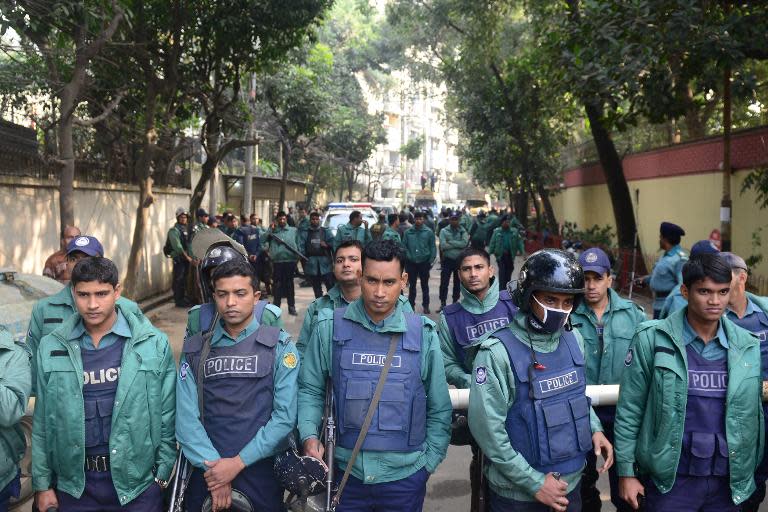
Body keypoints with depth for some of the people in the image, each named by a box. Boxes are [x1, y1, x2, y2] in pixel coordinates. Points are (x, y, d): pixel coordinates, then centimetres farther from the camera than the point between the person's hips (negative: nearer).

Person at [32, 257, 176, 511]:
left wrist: (162, 474, -3)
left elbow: (167, 414, -2)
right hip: (74, 484, 2)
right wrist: (42, 483, 5)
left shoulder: (153, 344, -7)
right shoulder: (52, 347, -1)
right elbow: (42, 421, 5)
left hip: (138, 482, -1)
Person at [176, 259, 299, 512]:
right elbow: (187, 416, -3)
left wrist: (238, 462, -13)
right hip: (206, 472, 2)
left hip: (261, 473, -2)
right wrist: (212, 466, -14)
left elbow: (285, 415, -9)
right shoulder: (194, 349, 5)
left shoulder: (280, 346, -2)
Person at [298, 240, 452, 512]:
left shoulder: (423, 333, -3)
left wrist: (429, 462, 1)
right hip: (344, 471, 0)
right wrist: (309, 436, -9)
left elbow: (439, 408, 3)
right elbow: (310, 389, 5)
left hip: (405, 476, 0)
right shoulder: (330, 327, -3)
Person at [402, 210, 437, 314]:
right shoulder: (408, 232, -2)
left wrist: (431, 260, -8)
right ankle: (411, 304, 21)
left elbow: (432, 247, -2)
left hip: (424, 262, -1)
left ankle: (426, 305, 20)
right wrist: (408, 257, -9)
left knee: (425, 285, 10)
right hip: (411, 263, 1)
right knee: (412, 285, 10)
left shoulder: (429, 232, -4)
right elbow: (404, 246, 1)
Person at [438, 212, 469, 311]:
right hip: (447, 260, -1)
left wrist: (450, 242, -17)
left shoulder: (463, 232, 1)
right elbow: (443, 245, -15)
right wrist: (457, 245, -14)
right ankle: (443, 303, 9)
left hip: (460, 260, 1)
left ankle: (455, 301, 24)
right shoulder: (444, 231, -2)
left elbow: (464, 243, -17)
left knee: (457, 283, 11)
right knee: (444, 283, -1)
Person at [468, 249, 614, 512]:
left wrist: (594, 428, -1)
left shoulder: (574, 340, 0)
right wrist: (534, 482, -16)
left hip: (570, 483, 6)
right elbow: (487, 428, -20)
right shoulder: (498, 352, -20)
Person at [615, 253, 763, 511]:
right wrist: (626, 472, -4)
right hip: (670, 479, -3)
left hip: (729, 482, 3)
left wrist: (753, 472, 8)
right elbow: (629, 410, -5)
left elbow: (754, 413, 10)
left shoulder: (748, 346, 1)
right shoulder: (652, 339, -8)